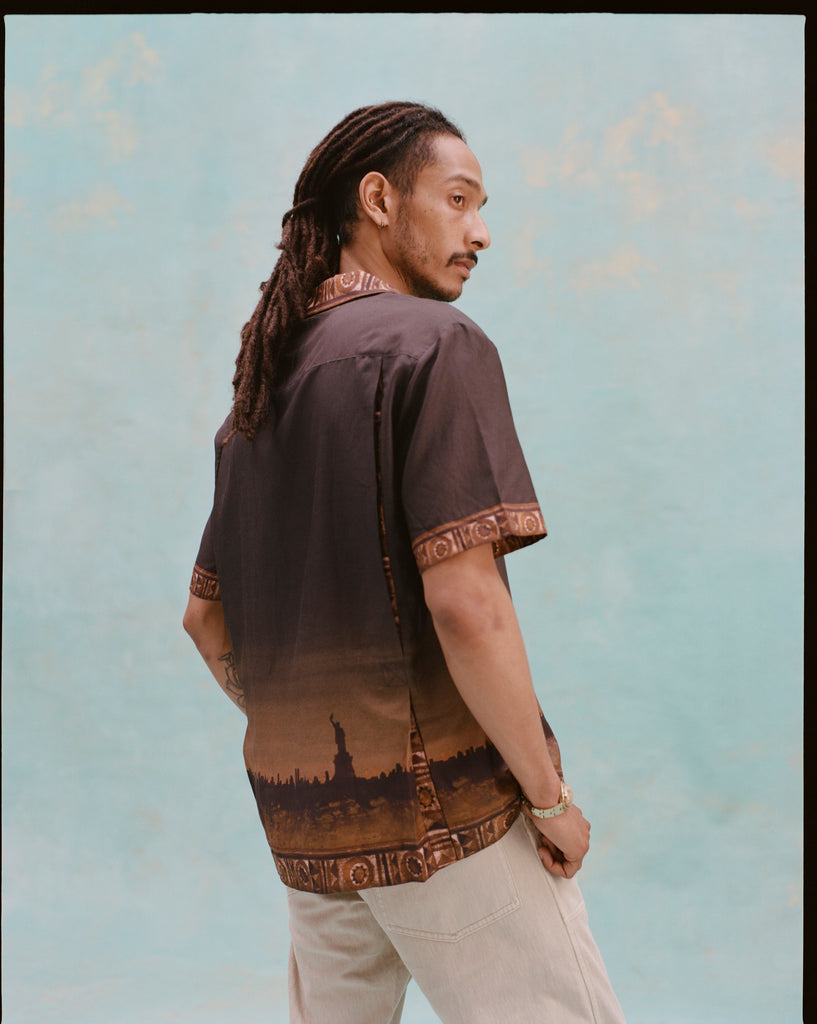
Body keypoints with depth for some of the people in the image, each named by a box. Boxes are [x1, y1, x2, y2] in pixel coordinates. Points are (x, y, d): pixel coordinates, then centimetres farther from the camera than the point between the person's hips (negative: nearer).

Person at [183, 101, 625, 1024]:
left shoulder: (259, 389, 14)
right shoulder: (436, 343, -11)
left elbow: (205, 615, 19)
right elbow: (465, 604, -21)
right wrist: (550, 796, -12)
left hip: (304, 821, 8)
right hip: (443, 806, -8)